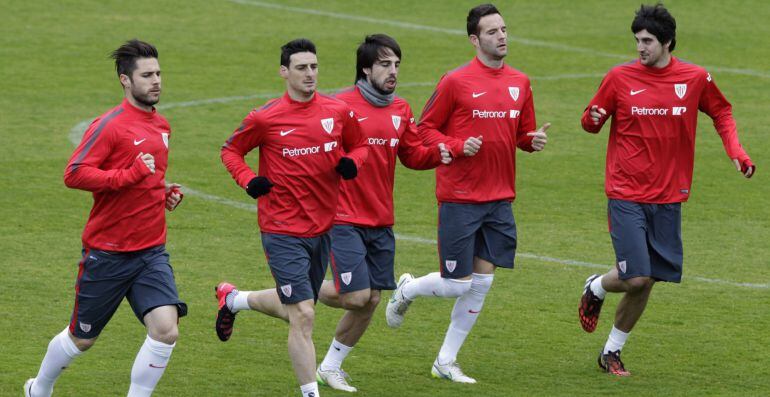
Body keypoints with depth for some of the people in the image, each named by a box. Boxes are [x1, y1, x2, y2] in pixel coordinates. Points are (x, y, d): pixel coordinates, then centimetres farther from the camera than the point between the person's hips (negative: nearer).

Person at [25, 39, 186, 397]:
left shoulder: (162, 126, 11)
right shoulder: (110, 125, -14)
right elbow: (74, 175, -24)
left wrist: (166, 193, 8)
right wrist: (132, 174, -26)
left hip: (151, 253, 5)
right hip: (107, 254, -5)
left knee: (166, 330, -15)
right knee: (81, 339, 10)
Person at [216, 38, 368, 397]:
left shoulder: (338, 112, 0)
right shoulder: (265, 118, -9)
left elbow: (359, 145, 17)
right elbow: (230, 151, 5)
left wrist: (351, 162, -6)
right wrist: (248, 181, -13)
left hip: (322, 229, 6)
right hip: (283, 232, -6)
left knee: (296, 310, 20)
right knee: (303, 316, -11)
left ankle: (233, 299, 46)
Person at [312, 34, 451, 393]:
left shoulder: (400, 110, 8)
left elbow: (413, 155, 17)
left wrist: (437, 154, -2)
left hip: (381, 222, 7)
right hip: (343, 219, -7)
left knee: (371, 301, 7)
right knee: (357, 296, -14)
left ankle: (330, 366, 24)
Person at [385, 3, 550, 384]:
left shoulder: (519, 83, 8)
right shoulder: (456, 81, -9)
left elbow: (523, 134, 18)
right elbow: (426, 129, -3)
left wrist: (535, 140, -4)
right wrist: (457, 147, -19)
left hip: (499, 199, 6)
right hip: (459, 198, -5)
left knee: (481, 283, 4)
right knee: (457, 284, -5)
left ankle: (446, 361, 17)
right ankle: (407, 289, 28)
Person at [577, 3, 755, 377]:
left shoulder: (695, 78, 0)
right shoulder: (620, 77, -5)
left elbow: (721, 113, 17)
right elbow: (590, 122, 4)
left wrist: (735, 151, 2)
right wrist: (593, 119, -20)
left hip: (668, 198, 3)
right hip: (626, 195, -3)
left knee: (645, 282, 5)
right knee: (637, 278, -14)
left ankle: (612, 351, 23)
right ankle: (595, 288, 20)